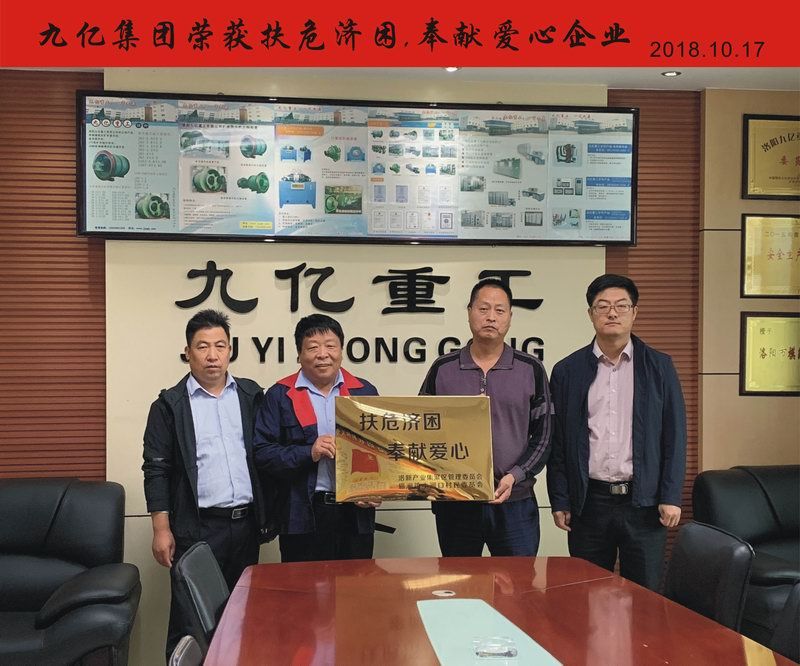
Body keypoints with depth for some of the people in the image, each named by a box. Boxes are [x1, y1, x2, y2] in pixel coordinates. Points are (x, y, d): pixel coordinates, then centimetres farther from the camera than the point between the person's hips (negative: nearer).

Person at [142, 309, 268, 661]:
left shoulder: (251, 395, 8)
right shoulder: (170, 404, -1)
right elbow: (156, 470, -3)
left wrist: (268, 513, 4)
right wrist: (161, 529, -8)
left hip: (246, 523, 3)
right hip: (197, 528, -3)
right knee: (190, 619, 1)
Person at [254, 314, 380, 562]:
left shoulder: (364, 392, 10)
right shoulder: (280, 396, 2)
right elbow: (262, 453, -4)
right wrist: (308, 453, -16)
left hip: (356, 514, 2)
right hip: (302, 516, -2)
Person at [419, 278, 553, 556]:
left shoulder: (531, 370, 3)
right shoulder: (442, 369, 4)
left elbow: (542, 436, 3)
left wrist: (515, 476, -11)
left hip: (515, 502, 0)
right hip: (454, 504, 1)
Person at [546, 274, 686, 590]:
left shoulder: (659, 366, 3)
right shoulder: (567, 371, 4)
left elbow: (674, 435, 3)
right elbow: (557, 442, 5)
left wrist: (671, 496, -4)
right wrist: (559, 501, 1)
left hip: (643, 502, 0)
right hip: (588, 502, 1)